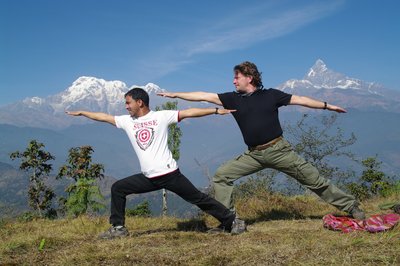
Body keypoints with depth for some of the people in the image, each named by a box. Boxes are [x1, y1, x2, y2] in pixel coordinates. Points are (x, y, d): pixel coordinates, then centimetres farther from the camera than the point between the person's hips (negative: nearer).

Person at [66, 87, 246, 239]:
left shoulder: (161, 116, -5)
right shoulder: (127, 121, 9)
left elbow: (189, 112, -8)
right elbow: (104, 117, 19)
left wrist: (216, 110, -11)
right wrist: (81, 113, 24)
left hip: (169, 174, -5)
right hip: (148, 178, 5)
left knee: (198, 198, -5)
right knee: (117, 189, 5)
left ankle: (232, 221, 6)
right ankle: (118, 228, 16)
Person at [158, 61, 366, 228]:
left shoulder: (270, 95, -1)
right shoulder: (233, 99, 4)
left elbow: (299, 100, 4)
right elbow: (204, 96, 1)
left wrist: (326, 106, 4)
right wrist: (176, 94, -2)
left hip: (278, 150, -3)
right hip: (254, 155, 3)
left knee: (314, 180, 0)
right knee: (221, 176, -7)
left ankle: (351, 207, 15)